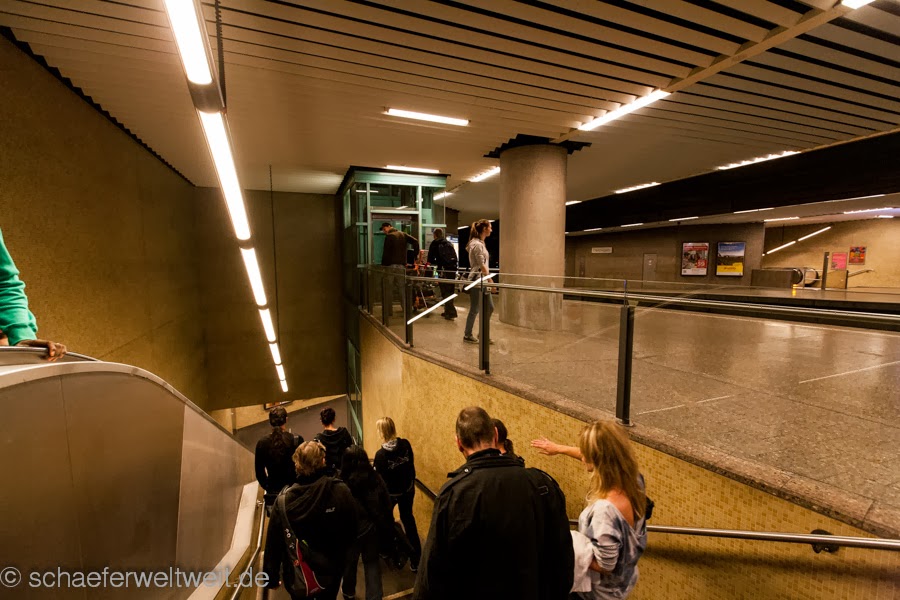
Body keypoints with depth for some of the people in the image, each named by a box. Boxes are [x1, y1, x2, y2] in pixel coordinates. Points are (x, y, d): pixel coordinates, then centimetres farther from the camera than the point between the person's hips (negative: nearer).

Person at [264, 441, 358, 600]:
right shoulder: (341, 490, -23)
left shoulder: (284, 500, -21)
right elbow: (352, 529, -11)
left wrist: (271, 577, 3)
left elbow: (273, 542, -12)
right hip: (330, 570, 0)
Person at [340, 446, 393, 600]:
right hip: (373, 527, 1)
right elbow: (386, 506, -4)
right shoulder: (376, 479, -13)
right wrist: (387, 528, 8)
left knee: (350, 561, 24)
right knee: (372, 562, 19)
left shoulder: (341, 483, -23)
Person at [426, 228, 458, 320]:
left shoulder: (434, 244, 5)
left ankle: (451, 312, -6)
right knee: (450, 290, 14)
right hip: (453, 268, 5)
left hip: (444, 269, -5)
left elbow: (430, 259, 5)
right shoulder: (449, 243, 19)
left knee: (445, 291, -1)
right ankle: (448, 311, 23)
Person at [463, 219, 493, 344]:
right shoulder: (477, 244, -16)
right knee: (475, 310, 0)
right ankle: (467, 336, 14)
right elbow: (482, 266, -18)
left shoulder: (481, 243, 14)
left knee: (489, 308, 12)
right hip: (476, 281, -10)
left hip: (482, 281, 10)